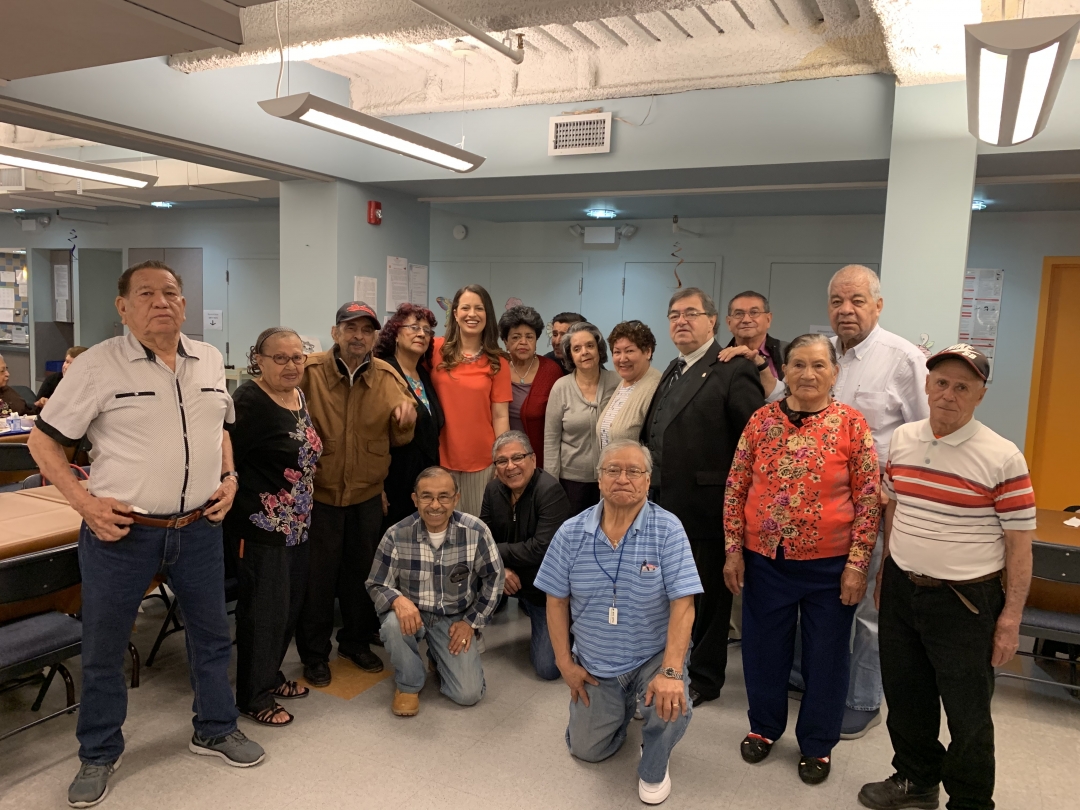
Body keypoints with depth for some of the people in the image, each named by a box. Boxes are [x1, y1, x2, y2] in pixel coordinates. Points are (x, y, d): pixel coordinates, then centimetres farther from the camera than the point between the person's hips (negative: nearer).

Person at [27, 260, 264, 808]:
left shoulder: (209, 360, 5)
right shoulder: (98, 365, -9)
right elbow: (43, 440, -3)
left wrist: (229, 478, 4)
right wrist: (83, 502, -12)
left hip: (199, 527, 4)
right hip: (121, 529, -3)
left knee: (212, 634, 16)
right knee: (103, 648, 11)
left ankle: (215, 730, 38)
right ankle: (99, 754, 33)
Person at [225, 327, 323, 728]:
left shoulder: (298, 396, 8)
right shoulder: (248, 401, -18)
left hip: (296, 524, 8)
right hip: (260, 526, -8)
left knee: (290, 604, 17)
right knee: (265, 610, 1)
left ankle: (271, 676, 35)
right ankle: (254, 698, 18)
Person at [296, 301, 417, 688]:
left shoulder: (387, 378, -1)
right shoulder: (310, 371, -11)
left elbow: (399, 438, 4)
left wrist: (405, 418, -18)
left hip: (368, 495, 3)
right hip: (319, 494, -3)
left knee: (362, 571, 18)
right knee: (318, 576, 9)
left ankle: (358, 641, 39)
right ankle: (314, 652, 28)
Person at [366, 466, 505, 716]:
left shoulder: (476, 531, -16)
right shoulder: (397, 535, -16)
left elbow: (493, 578, -2)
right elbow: (376, 585, -8)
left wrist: (471, 622, -5)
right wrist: (398, 600, -30)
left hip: (455, 618, 1)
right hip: (412, 613, 0)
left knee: (468, 694, -11)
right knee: (394, 624, -35)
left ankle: (439, 656, 24)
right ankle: (408, 685, -4)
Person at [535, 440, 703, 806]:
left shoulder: (668, 529, -19)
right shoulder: (571, 533, -11)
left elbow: (683, 604, -23)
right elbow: (557, 600, -3)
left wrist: (671, 671, -31)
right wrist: (565, 662, -5)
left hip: (653, 656, -3)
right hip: (593, 664, 3)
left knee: (671, 706, -30)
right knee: (586, 750, 12)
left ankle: (653, 768, 6)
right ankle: (620, 707, 46)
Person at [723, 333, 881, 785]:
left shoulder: (852, 424, -7)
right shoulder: (762, 420, -2)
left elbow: (868, 499, -6)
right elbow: (736, 488, 2)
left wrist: (857, 564, -8)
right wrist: (733, 550, -1)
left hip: (829, 563, -1)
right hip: (765, 559, 2)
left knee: (825, 654, 13)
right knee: (764, 647, 16)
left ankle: (818, 743, 34)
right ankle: (764, 726, 39)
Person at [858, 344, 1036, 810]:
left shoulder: (1002, 458, -13)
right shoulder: (902, 440, 2)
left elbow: (1019, 543, -10)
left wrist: (1011, 618, -10)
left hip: (965, 600, -5)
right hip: (901, 591, 5)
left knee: (967, 712, 10)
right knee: (905, 696, 19)